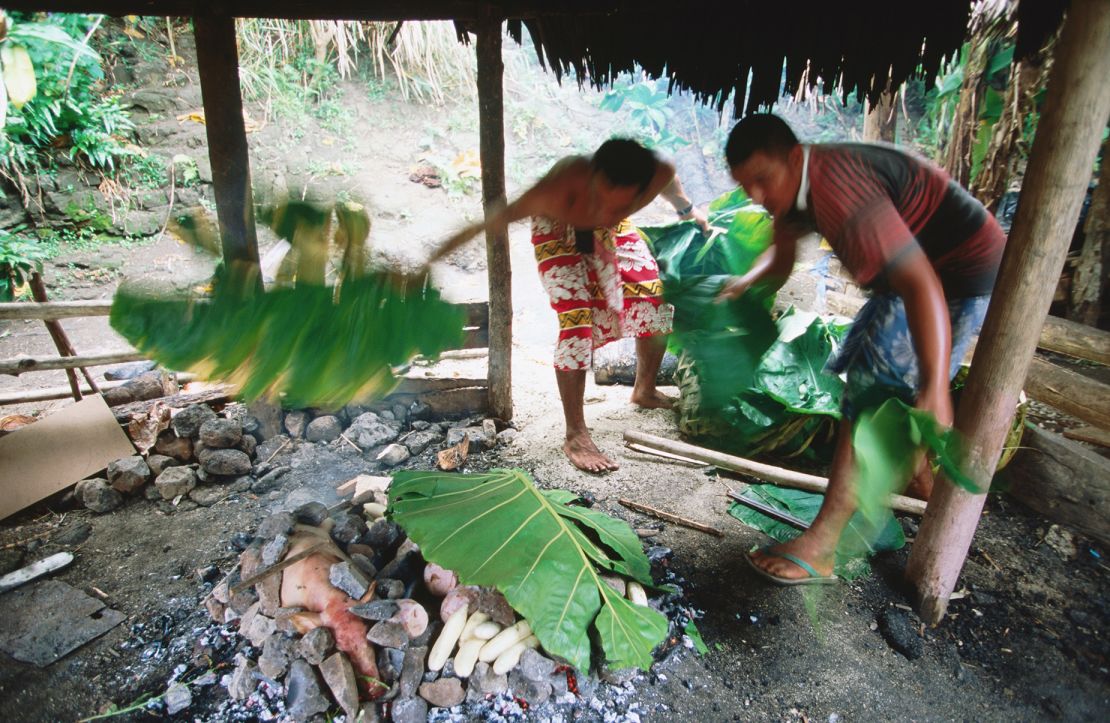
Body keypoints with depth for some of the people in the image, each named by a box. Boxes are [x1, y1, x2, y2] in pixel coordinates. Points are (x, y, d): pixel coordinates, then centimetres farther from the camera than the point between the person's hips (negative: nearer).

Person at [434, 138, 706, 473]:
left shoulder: (658, 174, -31)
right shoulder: (561, 189, -44)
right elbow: (510, 211, -30)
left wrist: (687, 209, 13)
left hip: (613, 232, 5)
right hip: (559, 229, -4)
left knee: (655, 303, 2)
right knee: (576, 320, -19)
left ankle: (645, 390, 29)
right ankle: (575, 436, -9)